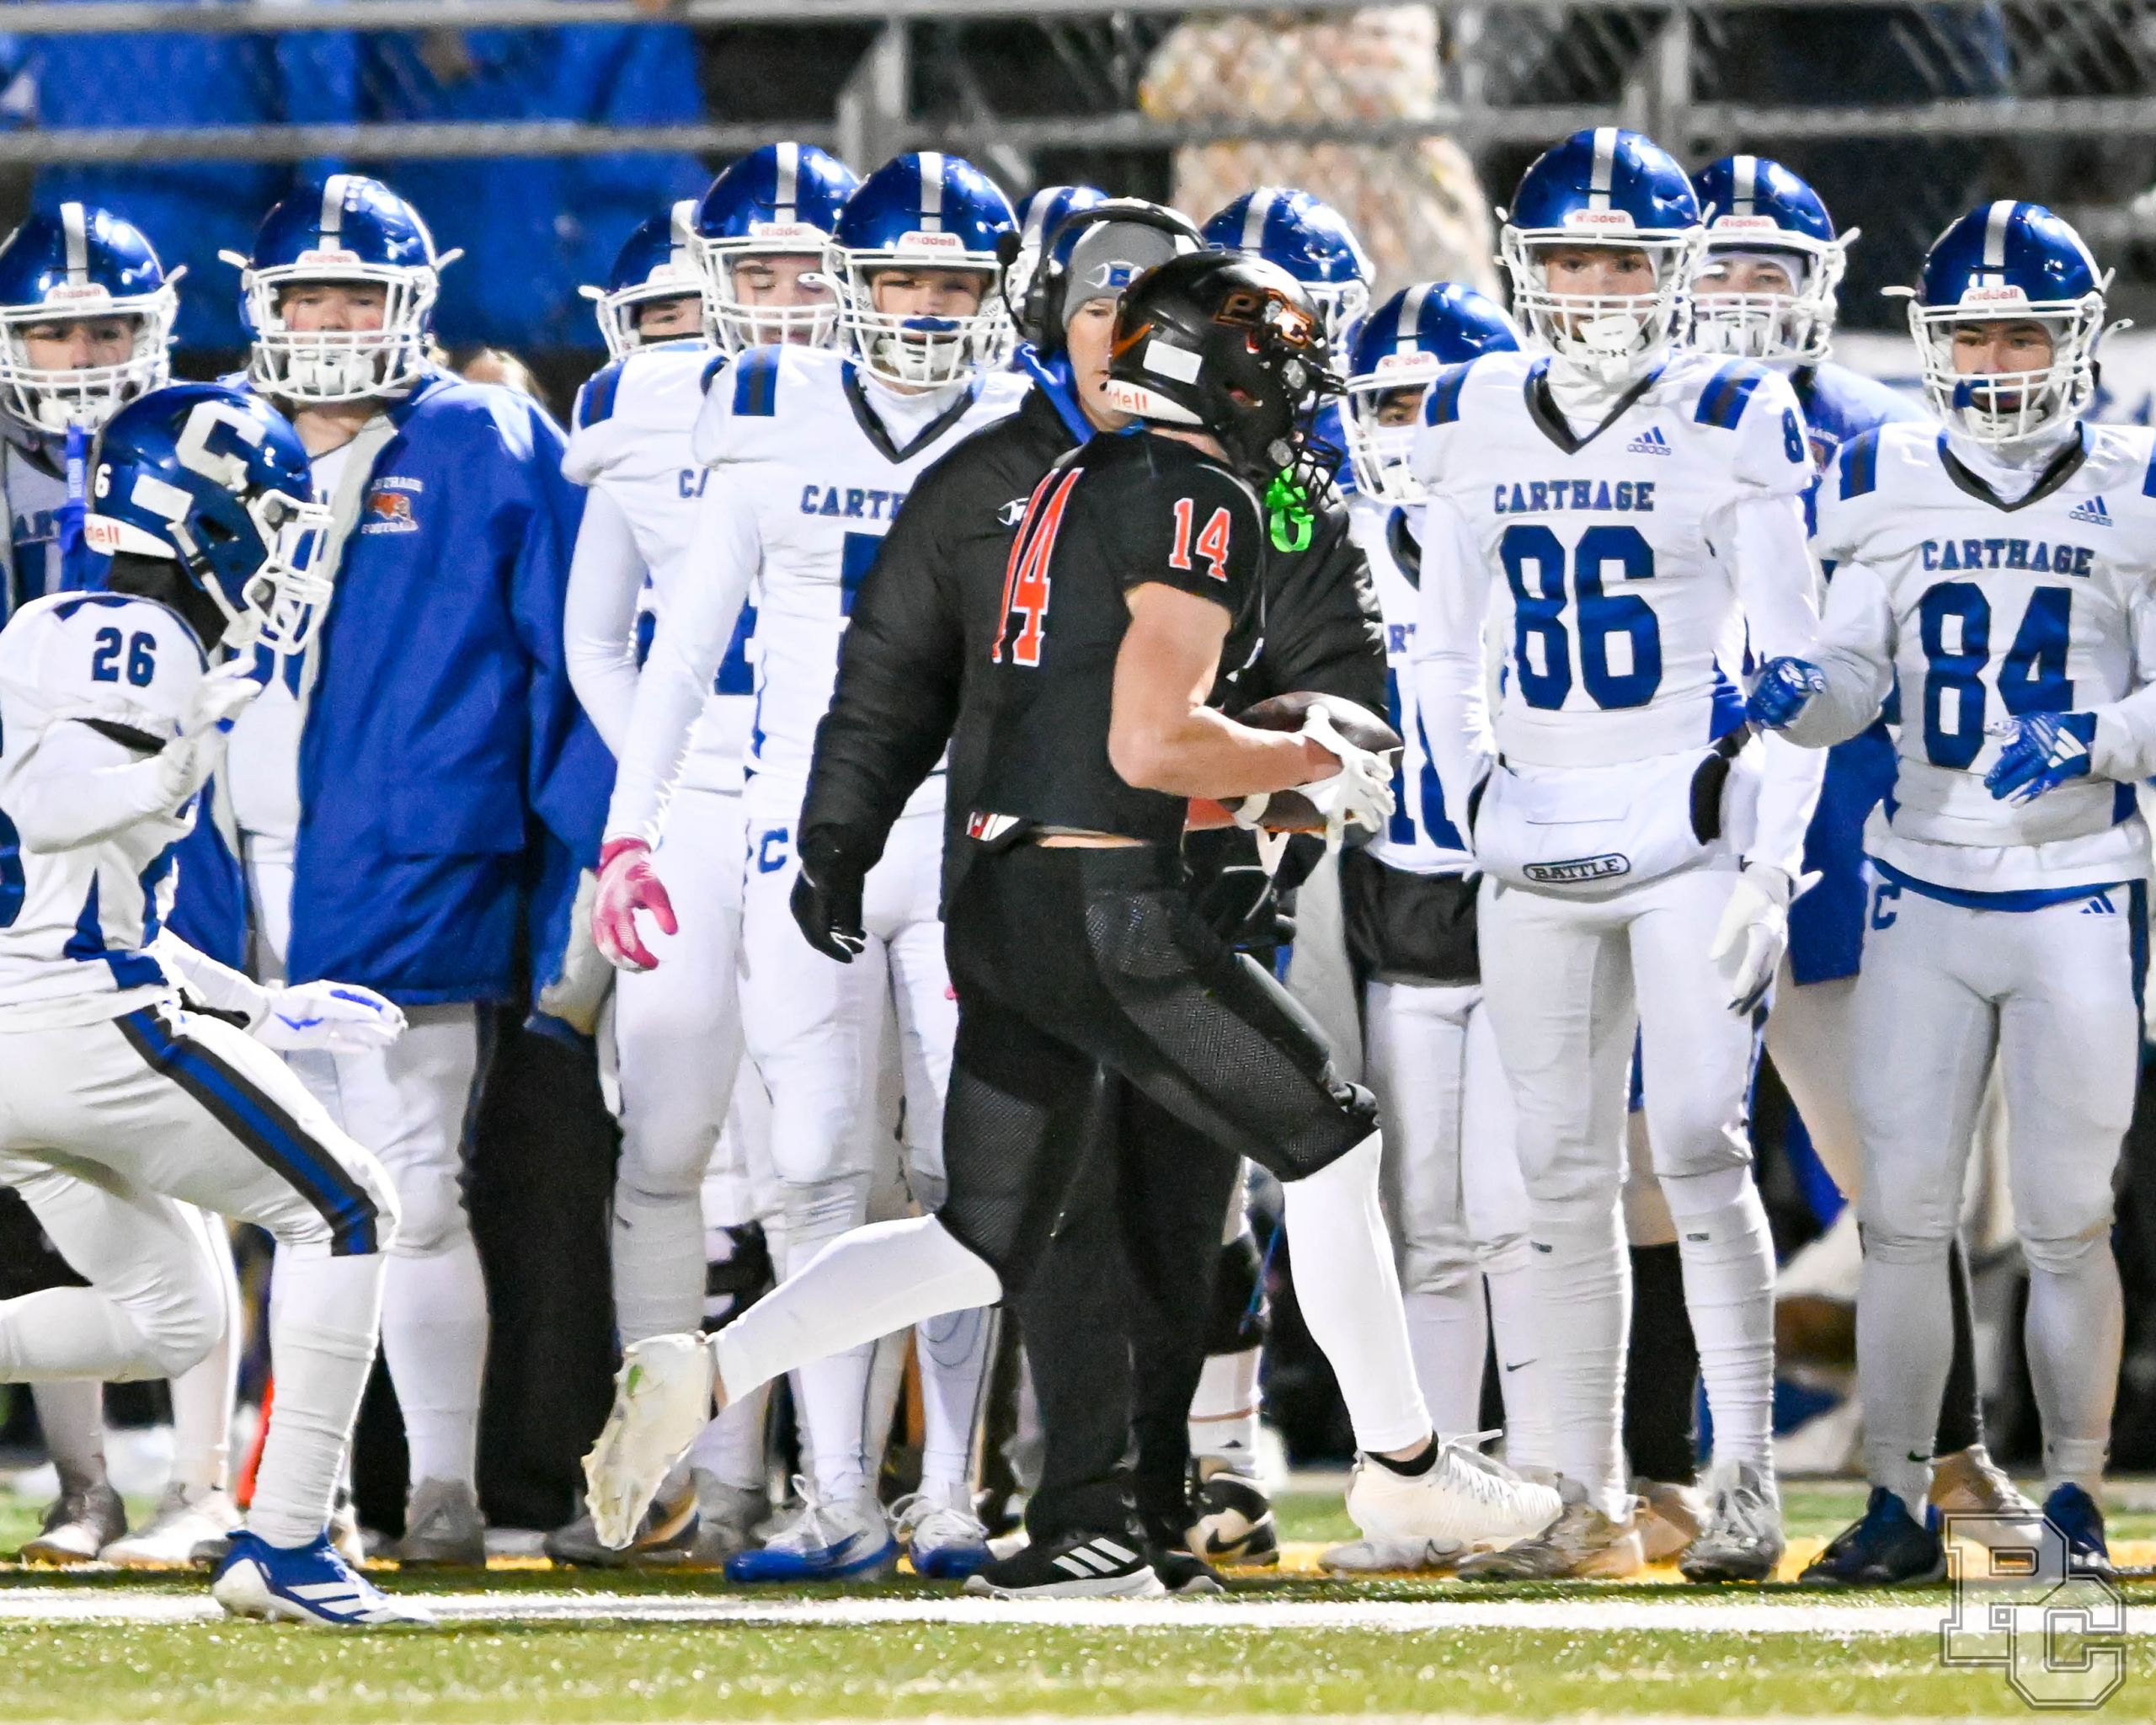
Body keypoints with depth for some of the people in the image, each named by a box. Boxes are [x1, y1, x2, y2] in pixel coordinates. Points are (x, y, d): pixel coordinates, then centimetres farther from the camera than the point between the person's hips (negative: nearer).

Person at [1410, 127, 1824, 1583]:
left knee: (1701, 1149, -12)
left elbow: (1794, 665, -3)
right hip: (1538, 846, 4)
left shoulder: (1730, 427, -5)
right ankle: (1593, 1502, 10)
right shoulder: (1475, 428, 7)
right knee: (1566, 1177, 5)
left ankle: (1747, 1481, -7)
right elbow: (1446, 654, 17)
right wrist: (1479, 810, 7)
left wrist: (1774, 863, -9)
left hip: (1690, 829, -4)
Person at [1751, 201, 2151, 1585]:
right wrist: (1798, 693, -16)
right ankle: (1900, 1507, 6)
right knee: (1902, 1212, 1)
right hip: (1925, 889, 3)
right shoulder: (1895, 489, 5)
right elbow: (1854, 678, 6)